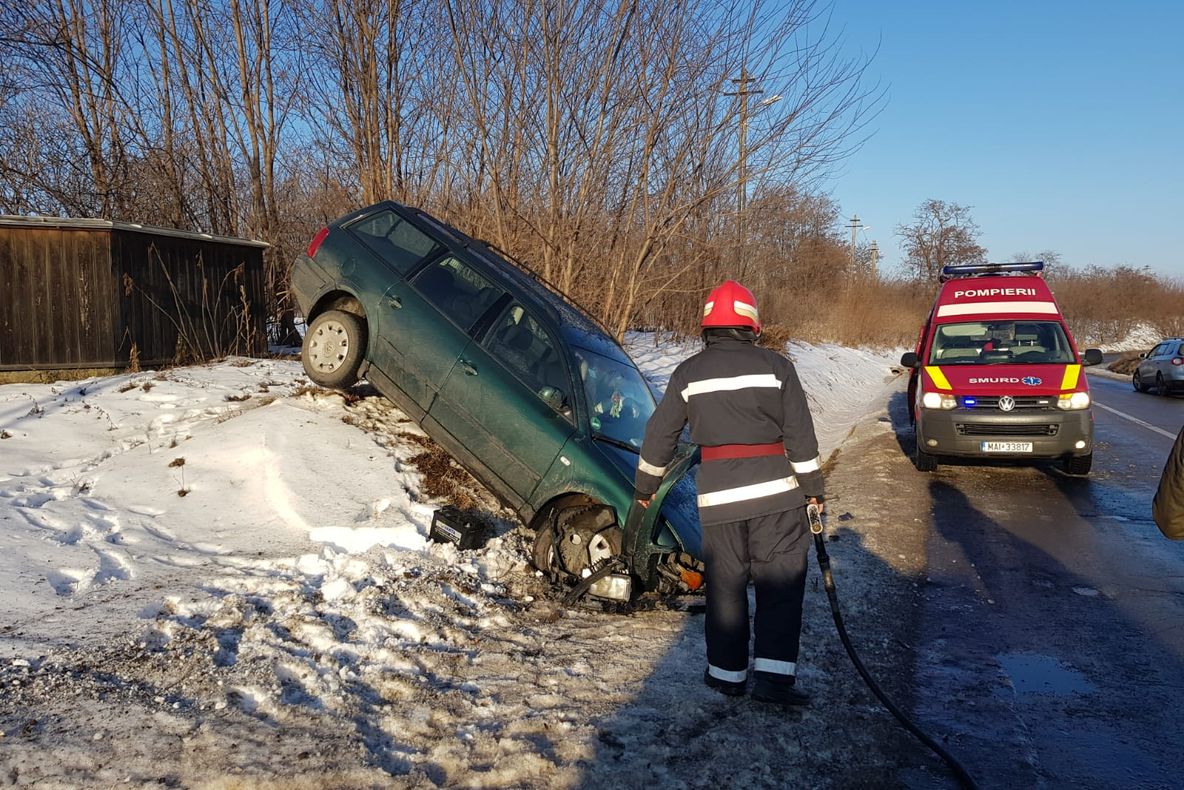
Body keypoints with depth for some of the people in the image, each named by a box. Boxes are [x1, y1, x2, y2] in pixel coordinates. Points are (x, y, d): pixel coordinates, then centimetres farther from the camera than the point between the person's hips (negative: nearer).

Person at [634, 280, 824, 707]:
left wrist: (646, 483, 23)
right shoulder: (776, 366, 0)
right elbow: (800, 433, 0)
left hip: (718, 494, 2)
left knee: (725, 584, 11)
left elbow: (660, 433, 10)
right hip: (774, 489, -1)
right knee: (781, 583, 4)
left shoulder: (688, 373, 4)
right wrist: (812, 486, 8)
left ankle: (726, 672, 19)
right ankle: (773, 674, -1)